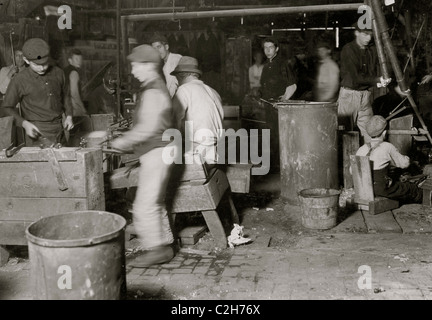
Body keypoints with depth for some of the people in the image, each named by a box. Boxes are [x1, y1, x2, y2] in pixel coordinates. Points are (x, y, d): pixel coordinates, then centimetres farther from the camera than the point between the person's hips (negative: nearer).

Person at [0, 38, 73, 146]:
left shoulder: (58, 73, 6)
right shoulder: (20, 80, -6)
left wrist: (68, 115, 8)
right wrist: (24, 123, -12)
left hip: (59, 131, 4)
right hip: (38, 133, -4)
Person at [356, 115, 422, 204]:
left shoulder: (361, 150, -3)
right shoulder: (387, 147, -14)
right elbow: (404, 163, -3)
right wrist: (406, 158, 20)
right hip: (382, 189, -6)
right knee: (413, 189, 15)